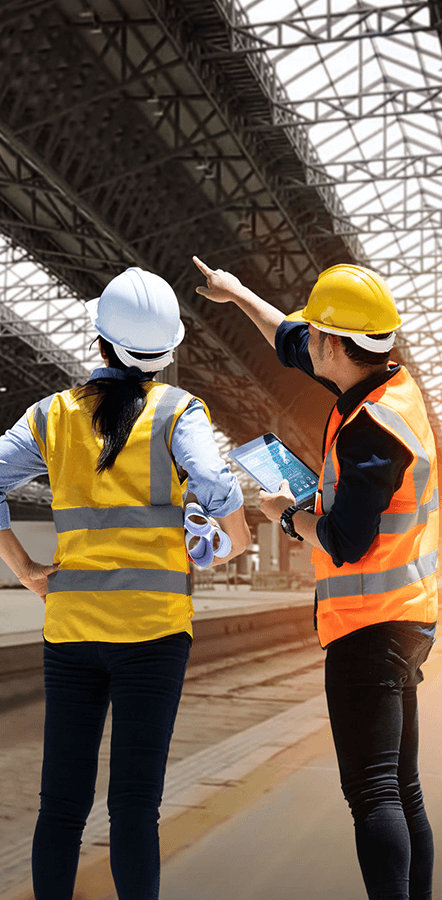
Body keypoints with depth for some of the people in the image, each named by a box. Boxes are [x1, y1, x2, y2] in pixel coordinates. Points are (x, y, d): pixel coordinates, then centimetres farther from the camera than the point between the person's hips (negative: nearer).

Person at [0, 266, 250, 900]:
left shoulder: (53, 414, 9)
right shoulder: (177, 410, -1)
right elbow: (216, 490, -14)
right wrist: (239, 541, 6)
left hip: (70, 621, 3)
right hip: (152, 622, -3)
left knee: (62, 805, 10)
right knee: (135, 803, 0)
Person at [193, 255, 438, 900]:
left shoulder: (373, 430, -22)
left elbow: (344, 542, -23)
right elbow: (293, 347, 23)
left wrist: (288, 516, -5)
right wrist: (240, 295, 32)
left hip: (368, 627, -10)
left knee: (372, 791, -12)